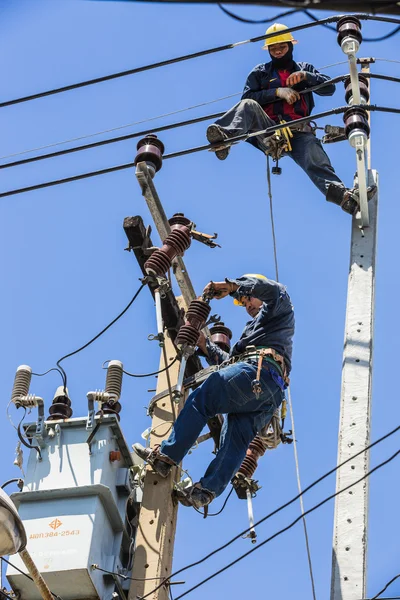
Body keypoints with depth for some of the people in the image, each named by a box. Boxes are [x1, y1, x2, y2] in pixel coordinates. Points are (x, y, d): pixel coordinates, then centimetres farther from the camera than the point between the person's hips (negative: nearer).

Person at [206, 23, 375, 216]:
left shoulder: (304, 68, 27)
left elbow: (329, 88, 12)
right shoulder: (259, 72, 24)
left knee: (318, 163, -30)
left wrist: (305, 76, -6)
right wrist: (277, 92, -7)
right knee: (248, 106, -31)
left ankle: (344, 196, -56)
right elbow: (247, 97, 6)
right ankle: (224, 138, -59)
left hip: (298, 132, 0)